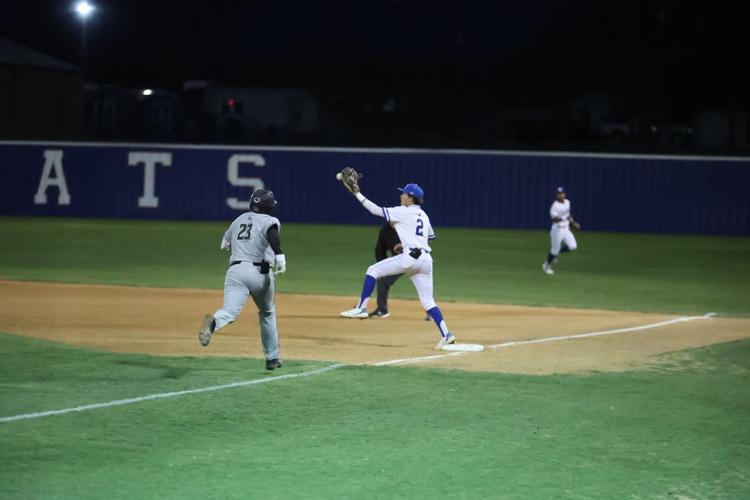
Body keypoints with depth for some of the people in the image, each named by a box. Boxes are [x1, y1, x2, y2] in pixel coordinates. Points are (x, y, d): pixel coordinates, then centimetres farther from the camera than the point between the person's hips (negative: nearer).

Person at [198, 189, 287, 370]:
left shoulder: (239, 220, 22)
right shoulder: (269, 220, 7)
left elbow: (224, 244, 36)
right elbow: (272, 233, -18)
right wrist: (279, 254, -31)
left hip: (235, 270, 2)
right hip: (260, 272, -2)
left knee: (230, 312, -19)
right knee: (267, 313, 23)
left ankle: (213, 322, -54)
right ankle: (272, 358, 28)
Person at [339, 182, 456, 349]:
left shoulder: (403, 212, -1)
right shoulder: (423, 215, 21)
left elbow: (376, 210, -1)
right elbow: (430, 236, 35)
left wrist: (357, 194, 3)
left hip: (410, 257, -7)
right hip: (426, 259, 7)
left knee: (373, 270, 4)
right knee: (427, 301, 8)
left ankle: (361, 308, -2)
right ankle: (446, 334, -3)